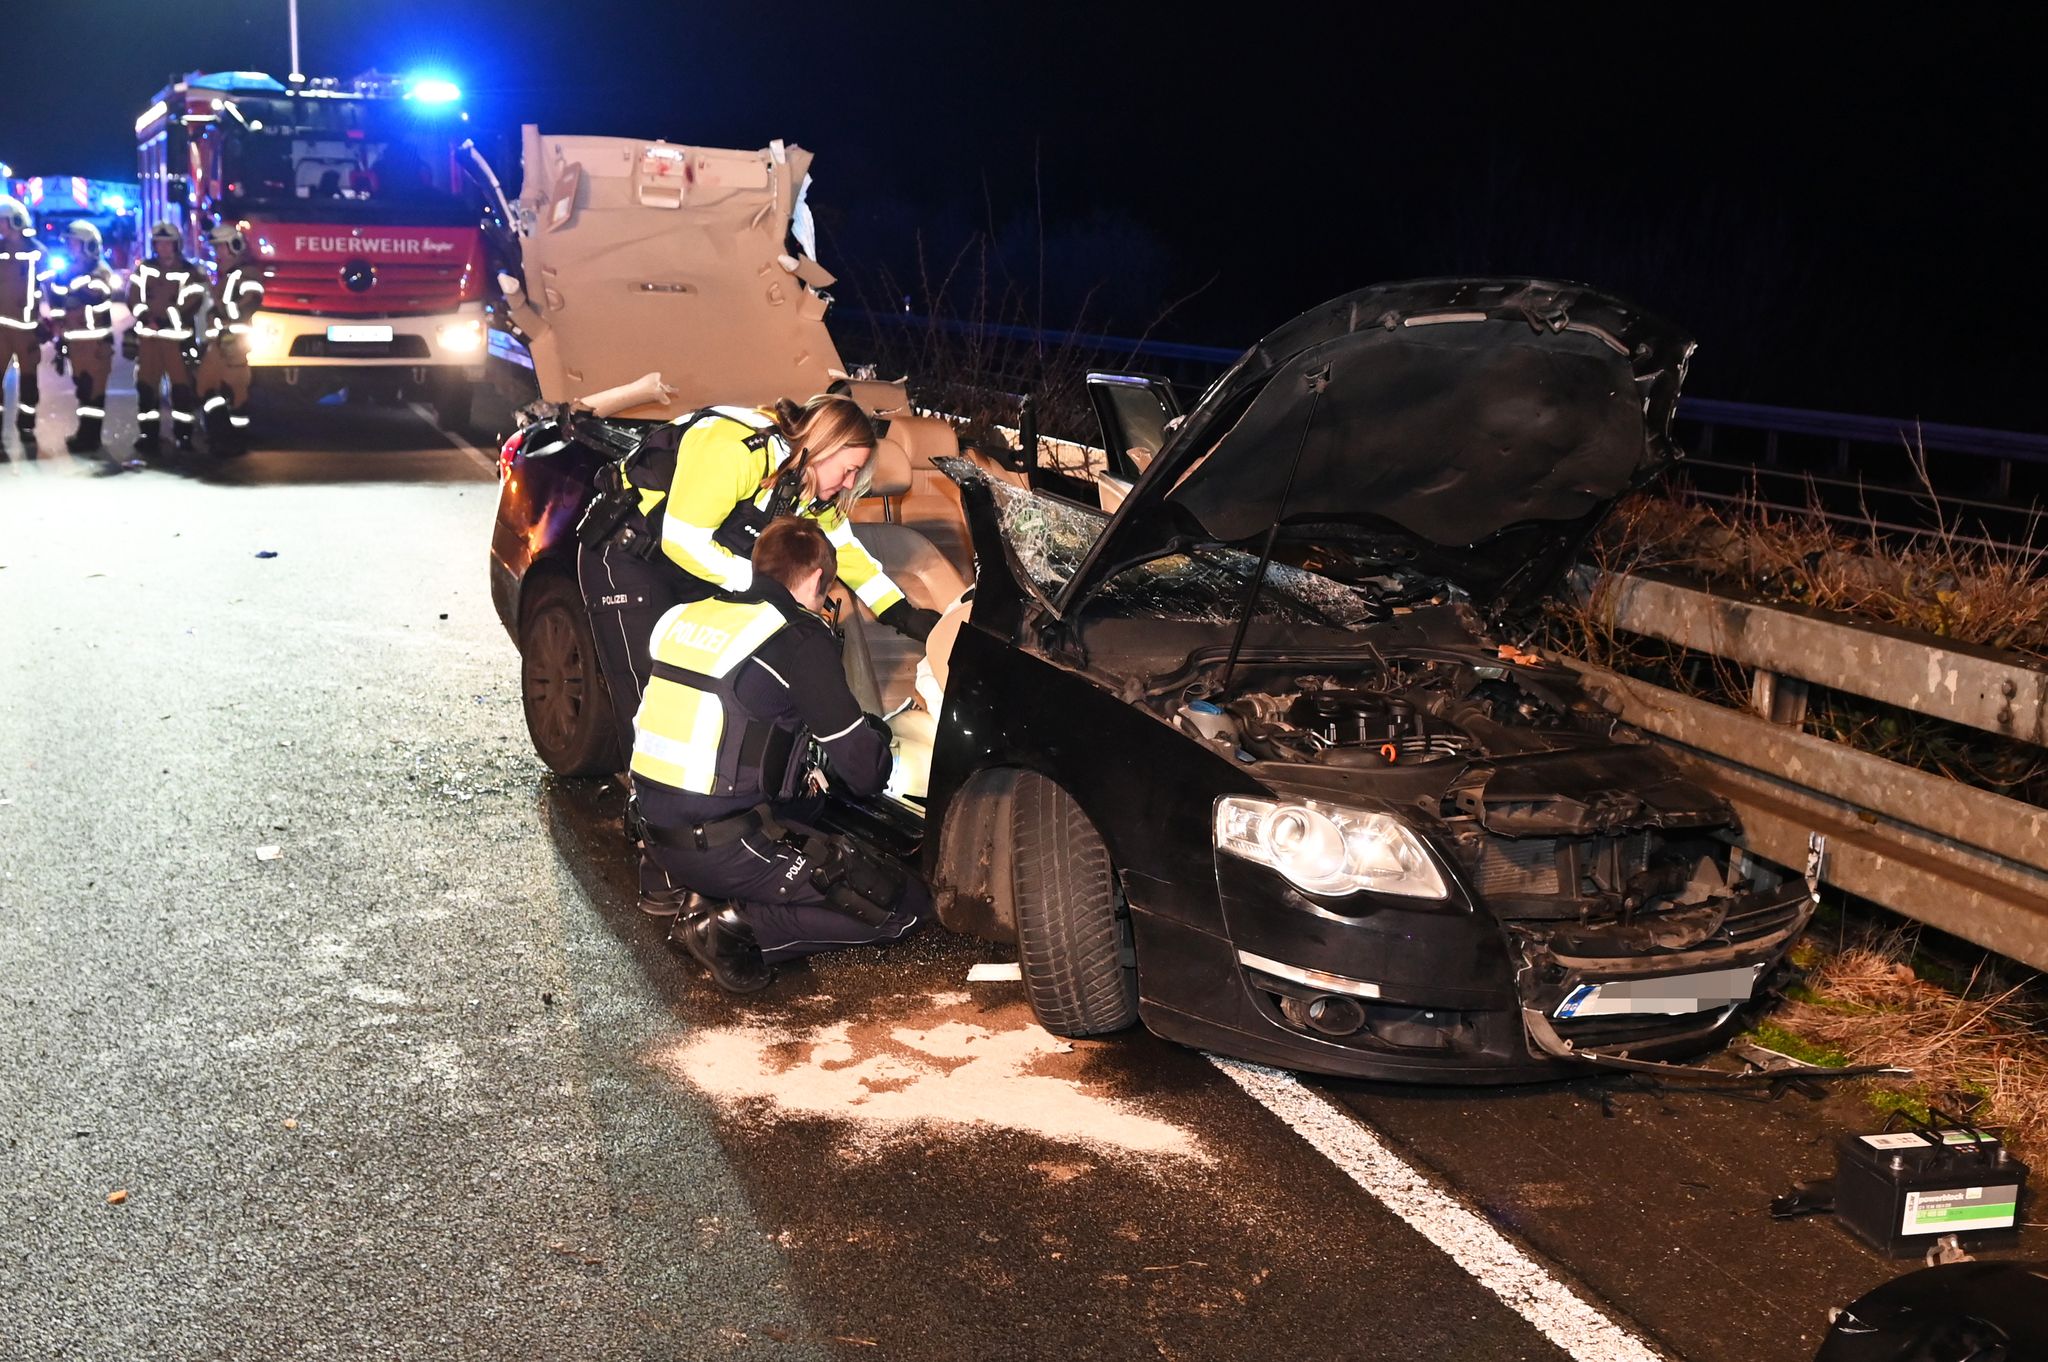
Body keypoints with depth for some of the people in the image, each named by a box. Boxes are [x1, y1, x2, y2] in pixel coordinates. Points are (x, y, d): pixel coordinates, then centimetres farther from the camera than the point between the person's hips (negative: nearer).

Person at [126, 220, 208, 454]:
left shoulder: (189, 273, 0)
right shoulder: (144, 269, 12)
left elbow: (189, 307, -10)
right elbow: (133, 298, 5)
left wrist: (153, 309, -15)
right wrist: (145, 316, -14)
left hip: (176, 337, -3)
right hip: (147, 336, 4)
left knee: (182, 386, -8)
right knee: (146, 385, 5)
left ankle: (184, 435, -1)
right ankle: (148, 434, 12)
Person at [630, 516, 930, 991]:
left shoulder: (683, 615, 9)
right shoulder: (801, 641, -12)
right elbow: (865, 773, -9)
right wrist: (875, 732, 16)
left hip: (654, 830, 8)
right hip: (724, 848, -8)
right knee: (905, 906, -2)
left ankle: (679, 883, 14)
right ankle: (736, 926, -13)